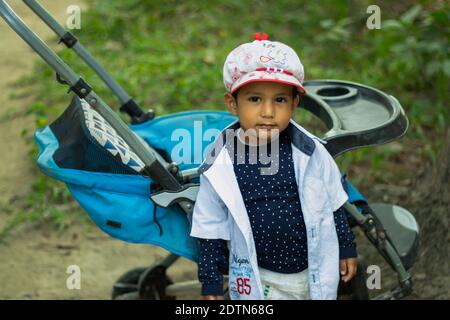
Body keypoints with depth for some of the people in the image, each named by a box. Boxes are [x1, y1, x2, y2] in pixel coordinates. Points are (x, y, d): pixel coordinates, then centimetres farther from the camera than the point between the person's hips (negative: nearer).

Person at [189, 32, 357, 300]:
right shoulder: (220, 164, -14)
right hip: (256, 278, -1)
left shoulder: (309, 152, -13)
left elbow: (333, 204, 3)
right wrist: (212, 283, 0)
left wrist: (346, 248, 10)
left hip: (315, 271, 2)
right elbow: (211, 227, -4)